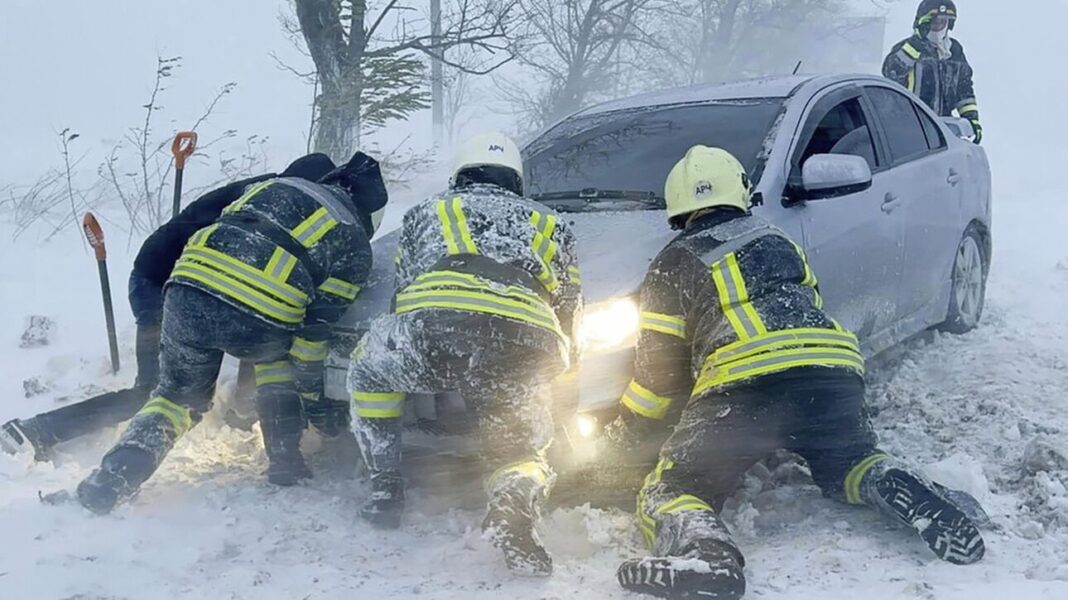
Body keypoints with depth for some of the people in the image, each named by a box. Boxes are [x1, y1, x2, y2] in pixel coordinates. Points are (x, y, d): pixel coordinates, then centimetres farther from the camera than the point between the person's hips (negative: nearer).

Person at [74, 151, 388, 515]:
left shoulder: (274, 186, 30)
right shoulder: (355, 245, 18)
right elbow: (316, 327, 13)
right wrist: (312, 393, 22)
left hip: (187, 295, 3)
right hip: (258, 323, -3)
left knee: (179, 394, 25)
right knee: (278, 353, 32)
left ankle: (115, 476, 7)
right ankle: (285, 462, 26)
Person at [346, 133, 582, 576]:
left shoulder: (426, 212, 34)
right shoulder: (550, 224, 36)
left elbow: (401, 295, 36)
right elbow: (569, 315, 34)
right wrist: (551, 370, 52)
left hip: (435, 327, 0)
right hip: (526, 351, 1)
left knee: (367, 366, 31)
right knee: (522, 447, 22)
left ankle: (385, 487, 23)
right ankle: (515, 501, -13)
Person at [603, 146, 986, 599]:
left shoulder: (674, 264, 16)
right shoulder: (778, 241, 29)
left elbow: (658, 369, 14)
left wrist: (616, 440, 26)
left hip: (742, 383, -4)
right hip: (835, 369, 5)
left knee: (670, 492, 3)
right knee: (849, 463, 31)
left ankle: (704, 551, -31)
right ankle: (912, 498, -2)